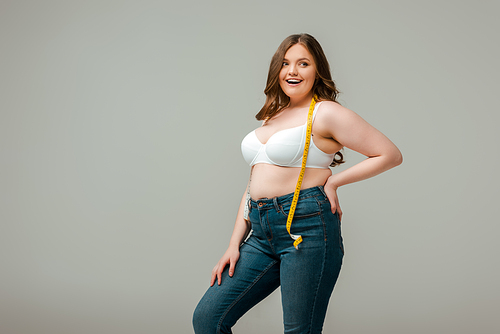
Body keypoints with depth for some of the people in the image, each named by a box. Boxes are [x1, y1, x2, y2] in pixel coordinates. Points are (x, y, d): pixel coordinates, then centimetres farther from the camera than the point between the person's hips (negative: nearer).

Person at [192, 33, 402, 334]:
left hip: (307, 229, -7)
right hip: (262, 233, 7)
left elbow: (391, 155, -5)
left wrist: (333, 182, -6)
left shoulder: (326, 113, -4)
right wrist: (235, 244, 13)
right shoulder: (272, 116, 18)